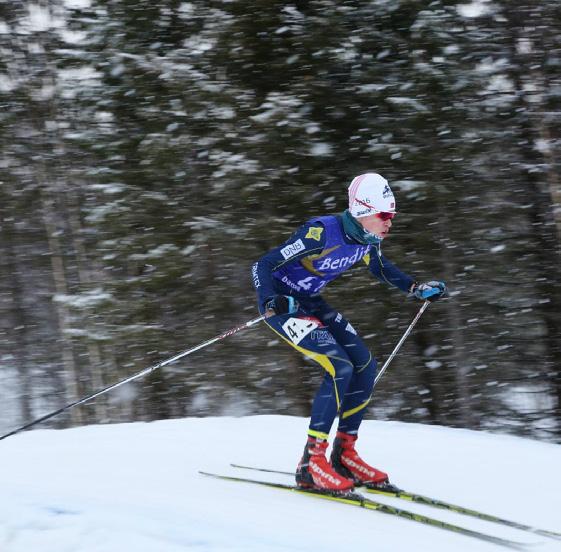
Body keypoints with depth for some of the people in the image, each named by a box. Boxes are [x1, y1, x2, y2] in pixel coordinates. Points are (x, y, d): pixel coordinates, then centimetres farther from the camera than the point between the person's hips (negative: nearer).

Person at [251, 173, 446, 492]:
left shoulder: (368, 239, -5)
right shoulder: (322, 233, -29)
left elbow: (381, 267, 20)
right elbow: (263, 266, -27)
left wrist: (416, 289, 11)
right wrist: (271, 302, -44)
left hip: (312, 303, 8)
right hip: (281, 304, -8)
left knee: (365, 365, -1)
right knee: (340, 367, -23)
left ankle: (344, 454, 10)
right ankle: (311, 464, -18)